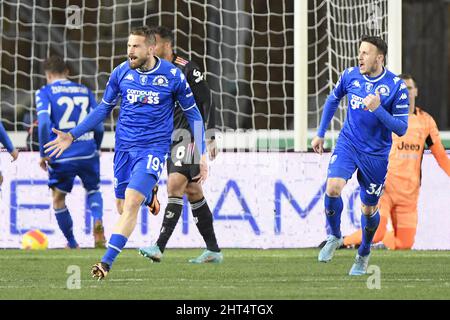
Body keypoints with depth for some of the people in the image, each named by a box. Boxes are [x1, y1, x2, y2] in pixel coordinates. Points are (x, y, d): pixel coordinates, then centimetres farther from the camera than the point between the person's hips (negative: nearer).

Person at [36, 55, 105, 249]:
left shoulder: (45, 93, 2)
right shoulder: (85, 91, 14)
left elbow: (43, 122, -12)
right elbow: (98, 126, 12)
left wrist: (43, 154, -5)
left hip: (61, 155, -3)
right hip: (88, 152, 3)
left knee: (58, 199, 17)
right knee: (93, 190, 23)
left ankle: (72, 242, 18)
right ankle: (98, 220, -8)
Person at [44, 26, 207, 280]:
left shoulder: (172, 76, -8)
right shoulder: (121, 72, 1)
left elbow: (193, 114, 4)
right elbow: (104, 108, 14)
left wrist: (202, 154, 1)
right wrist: (72, 136, 7)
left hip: (154, 147, -4)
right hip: (125, 146, 4)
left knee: (132, 202, -20)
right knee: (122, 206, 7)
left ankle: (107, 262, -24)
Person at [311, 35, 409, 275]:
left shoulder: (396, 87, -15)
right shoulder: (350, 76, -4)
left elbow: (401, 128, -14)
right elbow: (333, 99, 17)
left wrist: (378, 109, -29)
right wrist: (320, 134, 17)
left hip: (376, 154, -2)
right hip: (347, 145, 2)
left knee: (369, 209, 8)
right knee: (332, 188, -22)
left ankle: (364, 254, 35)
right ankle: (334, 237, 3)